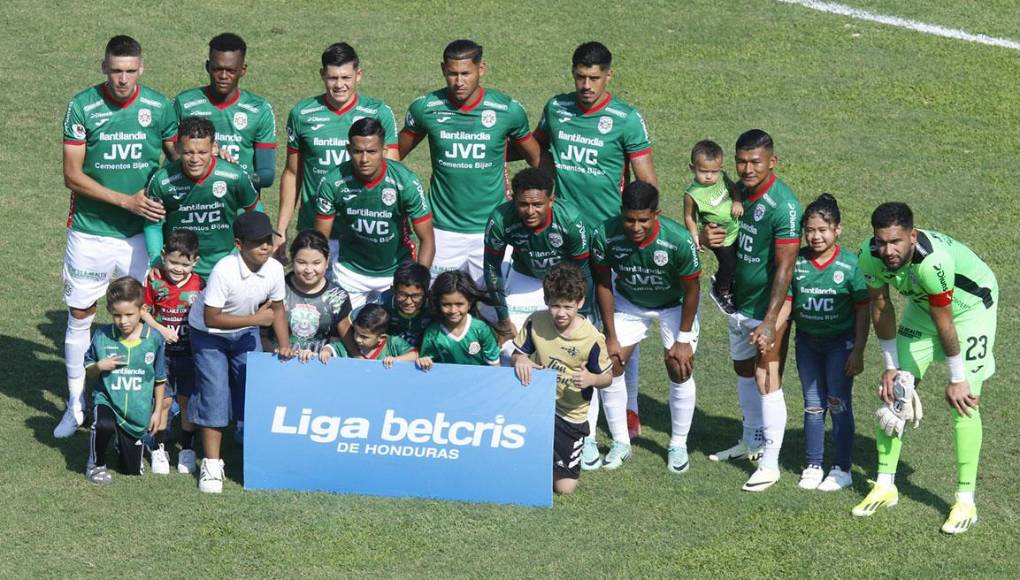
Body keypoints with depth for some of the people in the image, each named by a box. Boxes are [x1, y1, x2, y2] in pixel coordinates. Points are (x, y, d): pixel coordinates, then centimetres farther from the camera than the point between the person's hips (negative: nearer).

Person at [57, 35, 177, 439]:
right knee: (80, 316, 7)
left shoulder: (159, 107, -3)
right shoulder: (82, 107, -9)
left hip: (141, 233, 1)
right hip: (90, 233, -1)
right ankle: (76, 403, 20)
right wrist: (127, 200, -17)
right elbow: (73, 175, -10)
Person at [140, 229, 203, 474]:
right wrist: (161, 330, -16)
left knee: (188, 401, 8)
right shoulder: (155, 282, -8)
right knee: (163, 400, 3)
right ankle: (159, 449, 15)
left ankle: (187, 450, 20)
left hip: (190, 352, 1)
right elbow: (143, 311, -4)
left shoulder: (199, 285, -4)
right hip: (162, 352, -1)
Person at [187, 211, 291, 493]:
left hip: (246, 333, 5)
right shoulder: (224, 271, -33)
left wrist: (284, 344, -12)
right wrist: (255, 319, -29)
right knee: (215, 393, -9)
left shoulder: (274, 269, -16)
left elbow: (276, 308, 0)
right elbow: (211, 318, -31)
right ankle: (212, 463, -1)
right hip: (209, 334, -5)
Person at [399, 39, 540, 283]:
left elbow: (536, 159, 7)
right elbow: (394, 155, 8)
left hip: (492, 229, -1)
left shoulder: (508, 110, -8)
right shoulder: (425, 108, -6)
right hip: (443, 230, 1)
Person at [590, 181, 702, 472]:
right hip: (628, 302, 2)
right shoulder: (605, 237, -31)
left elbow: (691, 290, -20)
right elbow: (603, 284, -13)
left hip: (674, 304, -2)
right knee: (609, 366, -5)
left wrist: (683, 340, -15)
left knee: (680, 370, -7)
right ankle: (620, 443, 12)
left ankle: (678, 445, 13)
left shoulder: (679, 240, -36)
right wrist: (611, 337, -11)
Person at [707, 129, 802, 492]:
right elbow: (731, 243, 13)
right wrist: (710, 239, -12)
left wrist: (770, 322, -26)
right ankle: (751, 441, 39)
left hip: (768, 308, -8)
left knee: (767, 382, -7)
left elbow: (784, 269, -23)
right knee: (743, 370, 20)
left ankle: (770, 463, 1)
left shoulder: (783, 206, -23)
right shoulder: (738, 192, 1)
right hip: (740, 301, 8)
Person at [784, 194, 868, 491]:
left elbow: (862, 311, -8)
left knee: (839, 404, 3)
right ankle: (813, 466, 20)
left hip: (840, 342, -3)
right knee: (813, 405, 11)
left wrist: (858, 352, -10)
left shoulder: (850, 264, -13)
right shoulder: (796, 262, -6)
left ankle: (842, 469, 13)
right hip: (807, 341, 3)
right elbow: (785, 303, -1)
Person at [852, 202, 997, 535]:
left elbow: (944, 324, -32)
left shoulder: (933, 260, -42)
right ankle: (885, 486, 13)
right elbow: (880, 306, -7)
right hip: (923, 304, 6)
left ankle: (965, 501, -6)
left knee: (963, 402, -12)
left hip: (971, 305, -6)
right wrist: (891, 366, -3)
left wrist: (957, 380, -21)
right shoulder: (870, 255, -23)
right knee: (894, 391, 1)